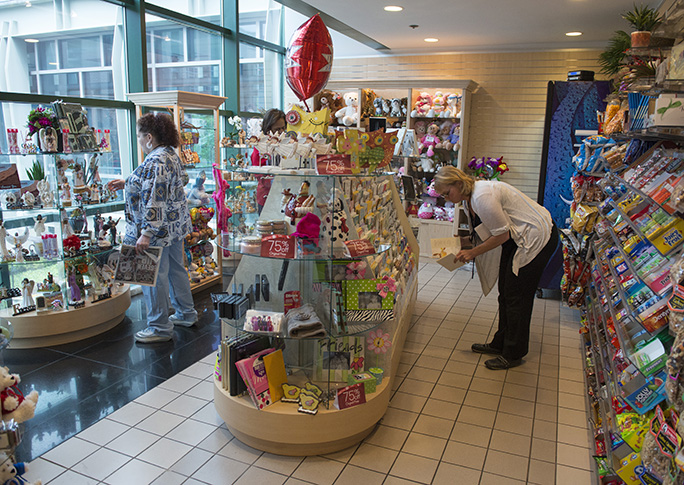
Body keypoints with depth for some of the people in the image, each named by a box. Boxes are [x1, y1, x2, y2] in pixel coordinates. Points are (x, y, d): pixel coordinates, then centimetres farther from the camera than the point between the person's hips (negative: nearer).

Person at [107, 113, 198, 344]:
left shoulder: (155, 162, -22)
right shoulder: (170, 155, 10)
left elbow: (154, 201, -28)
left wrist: (146, 234, -28)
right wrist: (127, 183, 24)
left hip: (158, 230, -10)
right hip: (176, 225, 10)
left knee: (154, 277, 0)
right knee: (175, 269, 19)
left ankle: (160, 328, 12)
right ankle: (186, 314, 32)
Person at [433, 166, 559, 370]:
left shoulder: (482, 197, -28)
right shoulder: (468, 197, 4)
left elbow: (502, 235, -22)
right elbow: (495, 232, 12)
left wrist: (473, 252, -15)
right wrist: (468, 249, 1)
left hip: (537, 237, -10)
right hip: (519, 238, 10)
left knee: (516, 296, -4)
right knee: (505, 292, 14)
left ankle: (513, 354, 10)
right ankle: (500, 344, 27)